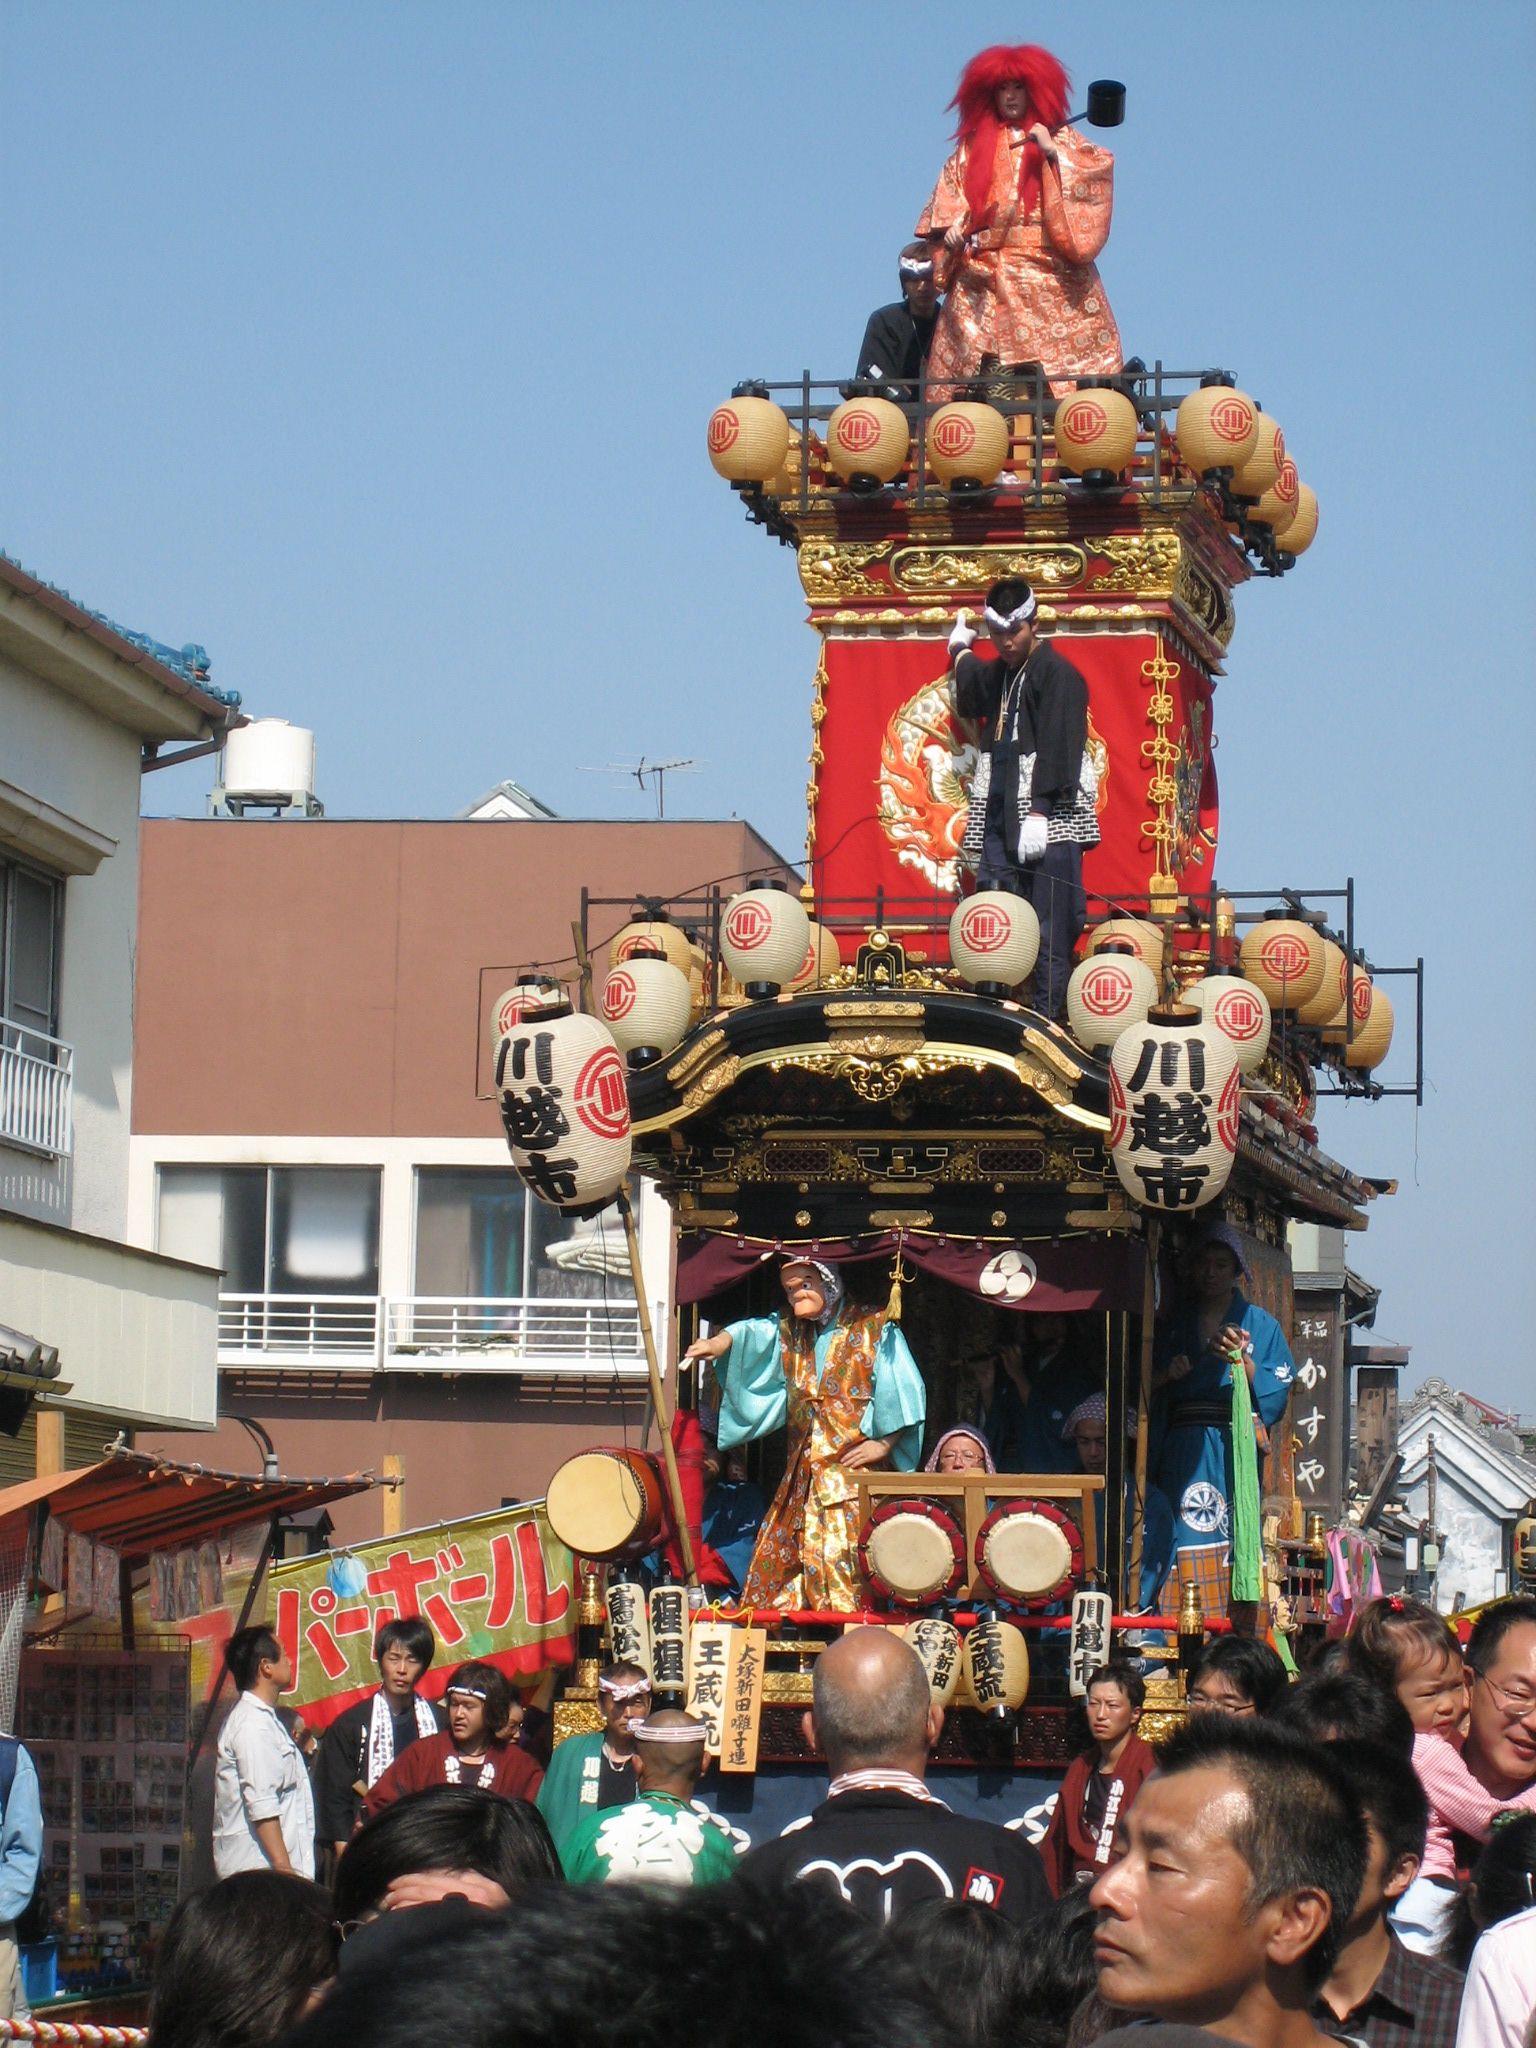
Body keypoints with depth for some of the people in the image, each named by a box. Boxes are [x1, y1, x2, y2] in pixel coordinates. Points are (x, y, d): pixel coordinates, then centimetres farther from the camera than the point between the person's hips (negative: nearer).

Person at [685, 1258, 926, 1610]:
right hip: (801, 1473, 5)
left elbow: (905, 1393, -2)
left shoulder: (874, 1328, 2)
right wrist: (721, 1342, -24)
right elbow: (752, 1334, -3)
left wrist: (885, 1444, -10)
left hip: (856, 1466, -5)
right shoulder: (787, 1332, 18)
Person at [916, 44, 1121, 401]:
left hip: (1050, 280, -1)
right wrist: (951, 228, -5)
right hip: (983, 284, 1)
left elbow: (1097, 170, 0)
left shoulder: (1061, 141, 15)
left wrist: (1053, 154, -10)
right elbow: (948, 200, 14)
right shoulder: (972, 147, 20)